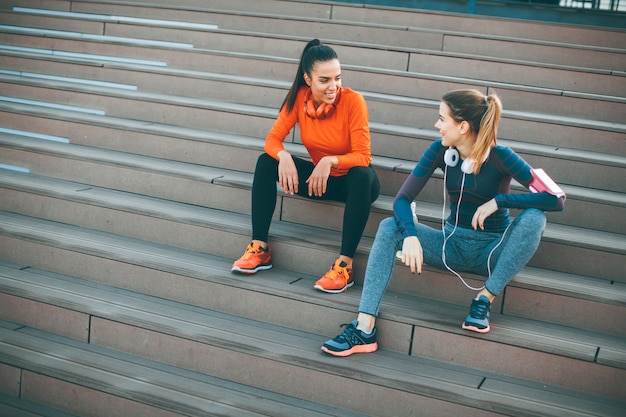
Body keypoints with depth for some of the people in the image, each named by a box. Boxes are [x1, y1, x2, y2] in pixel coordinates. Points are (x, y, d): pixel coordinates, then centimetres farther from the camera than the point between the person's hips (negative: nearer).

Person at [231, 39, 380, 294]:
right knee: (266, 161, -15)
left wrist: (330, 161, -39)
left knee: (362, 175, -38)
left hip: (353, 182, -4)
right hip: (318, 178, 4)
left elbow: (362, 156, -23)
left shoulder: (352, 101, -22)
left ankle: (345, 265, -35)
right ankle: (259, 248, -14)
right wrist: (284, 157, -33)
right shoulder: (300, 97, -11)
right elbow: (273, 139, -11)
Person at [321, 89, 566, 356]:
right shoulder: (440, 151, -6)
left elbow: (556, 199, -21)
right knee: (390, 227, -20)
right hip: (452, 245, 3)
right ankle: (364, 329, -31)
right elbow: (403, 198, -11)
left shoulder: (499, 157, -16)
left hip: (491, 251, -3)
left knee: (533, 218, -30)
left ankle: (485, 298, -23)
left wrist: (499, 201, -26)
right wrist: (410, 235, -31)